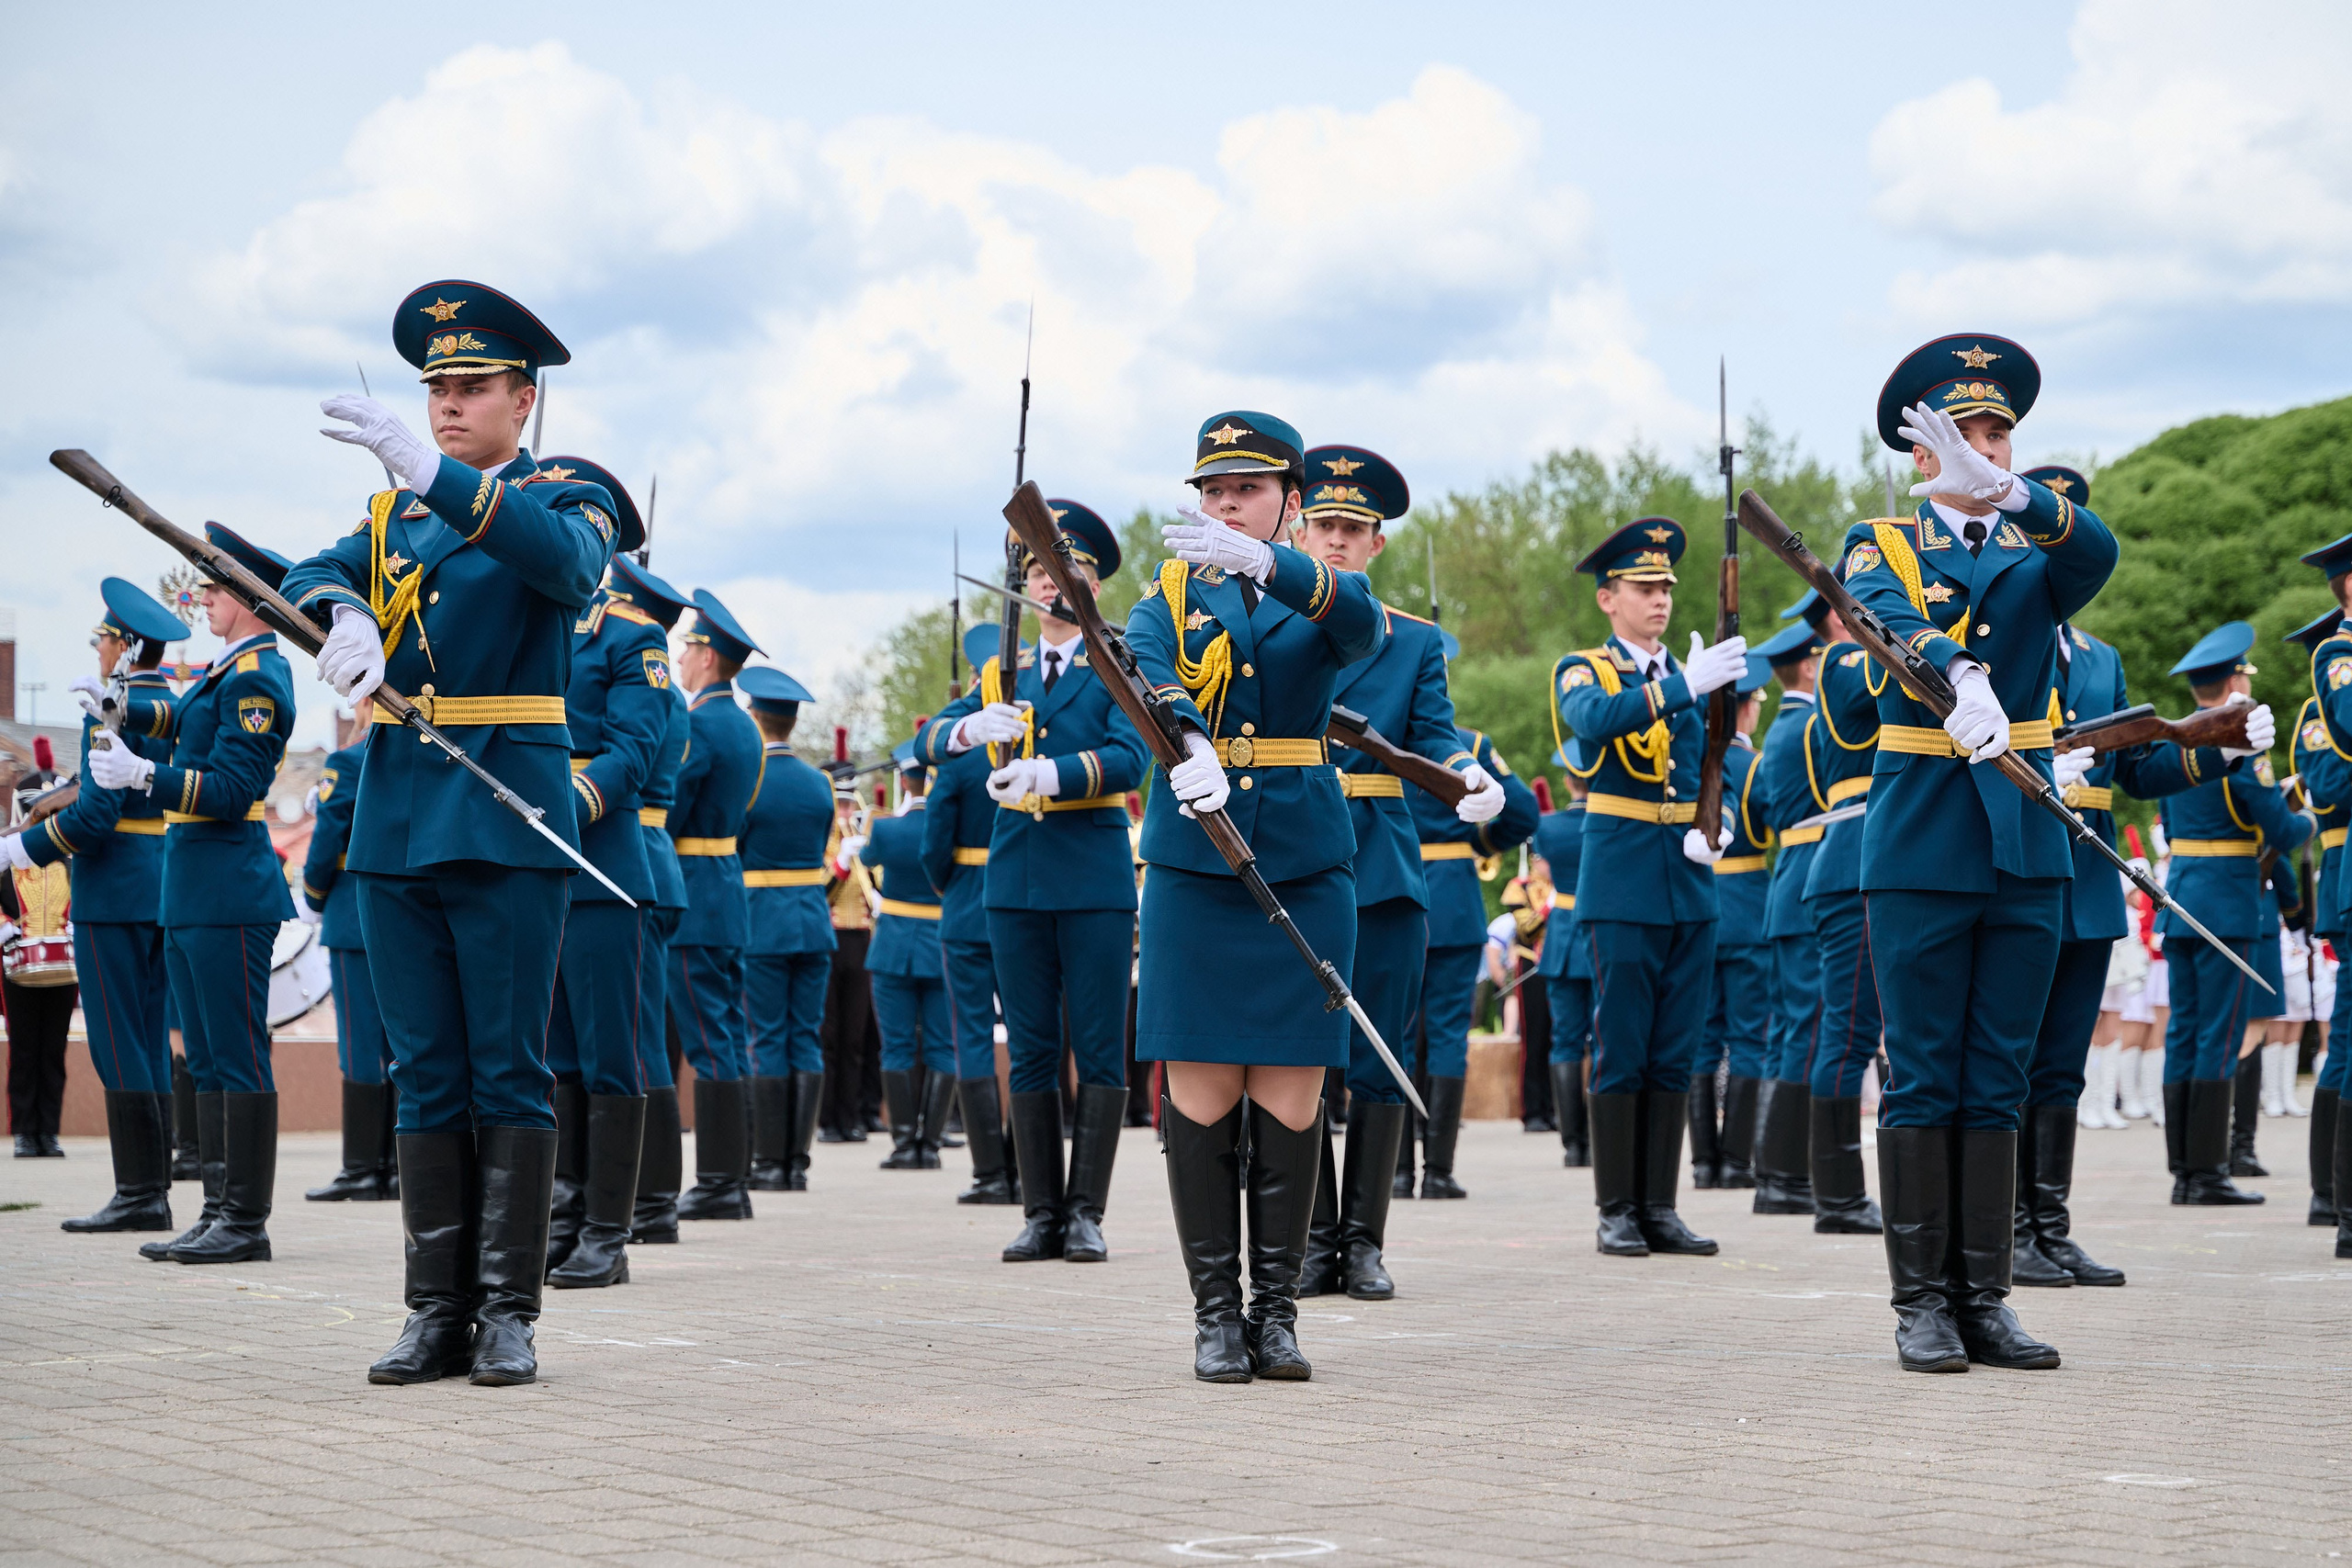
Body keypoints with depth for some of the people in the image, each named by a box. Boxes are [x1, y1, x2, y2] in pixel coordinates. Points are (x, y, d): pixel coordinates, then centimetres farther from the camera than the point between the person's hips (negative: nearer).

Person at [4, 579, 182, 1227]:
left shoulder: (108, 709, -13)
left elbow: (96, 813, -20)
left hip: (114, 891, -8)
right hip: (168, 893, 8)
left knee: (120, 1049, -6)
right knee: (150, 1045, 11)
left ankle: (138, 1197, -6)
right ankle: (154, 1191, 11)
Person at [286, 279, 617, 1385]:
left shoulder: (566, 501, 1)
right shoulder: (395, 513, 18)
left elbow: (564, 561, -22)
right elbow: (313, 576, 5)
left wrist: (432, 471, -34)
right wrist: (346, 618, -19)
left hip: (508, 826, -5)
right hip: (396, 824, 5)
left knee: (508, 1073, -3)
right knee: (426, 1076, 6)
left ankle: (507, 1314, 1)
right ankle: (436, 1313, 9)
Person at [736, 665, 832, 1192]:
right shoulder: (820, 782, 6)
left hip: (762, 923, -5)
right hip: (814, 921, 5)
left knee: (768, 1042, -1)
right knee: (807, 1040, 6)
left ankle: (770, 1162, 0)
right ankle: (798, 1162, 7)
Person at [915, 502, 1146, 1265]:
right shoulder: (1003, 673, 15)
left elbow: (1129, 757, -13)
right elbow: (928, 741, 4)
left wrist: (1049, 773, -29)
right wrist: (974, 725, -18)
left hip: (1095, 878, -4)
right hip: (1017, 879, 4)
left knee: (1099, 1050, -3)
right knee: (1030, 1051, 4)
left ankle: (1086, 1213, 1)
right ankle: (1042, 1214, 8)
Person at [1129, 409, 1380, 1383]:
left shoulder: (1323, 596, 8)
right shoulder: (1170, 595, 9)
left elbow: (1359, 626, -18)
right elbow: (1147, 675, -13)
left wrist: (1262, 562, -36)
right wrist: (1188, 747, -36)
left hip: (1306, 868, 0)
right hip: (1193, 867, 0)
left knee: (1292, 1094, 0)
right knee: (1201, 1091, -2)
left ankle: (1277, 1311, 8)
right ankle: (1215, 1313, 4)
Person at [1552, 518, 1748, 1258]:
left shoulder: (1695, 676, 16)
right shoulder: (1582, 670, 1)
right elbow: (1592, 721, -23)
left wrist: (1717, 831, -7)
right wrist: (1683, 685, -32)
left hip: (1691, 884, 5)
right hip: (1623, 883, -5)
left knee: (1676, 1053, 6)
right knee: (1622, 1051, -4)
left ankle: (1660, 1207, 11)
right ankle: (1616, 1211, 1)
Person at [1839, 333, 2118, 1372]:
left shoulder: (2039, 550, 12)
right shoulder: (1879, 546, 5)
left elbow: (2097, 556, -13)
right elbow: (1892, 618, -19)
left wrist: (2006, 491, -31)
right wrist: (1962, 678, -40)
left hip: (2027, 848, 3)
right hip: (1921, 847, -3)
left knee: (1997, 1083, 5)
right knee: (1923, 1081, -1)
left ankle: (1984, 1299, 9)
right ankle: (1922, 1303, 3)